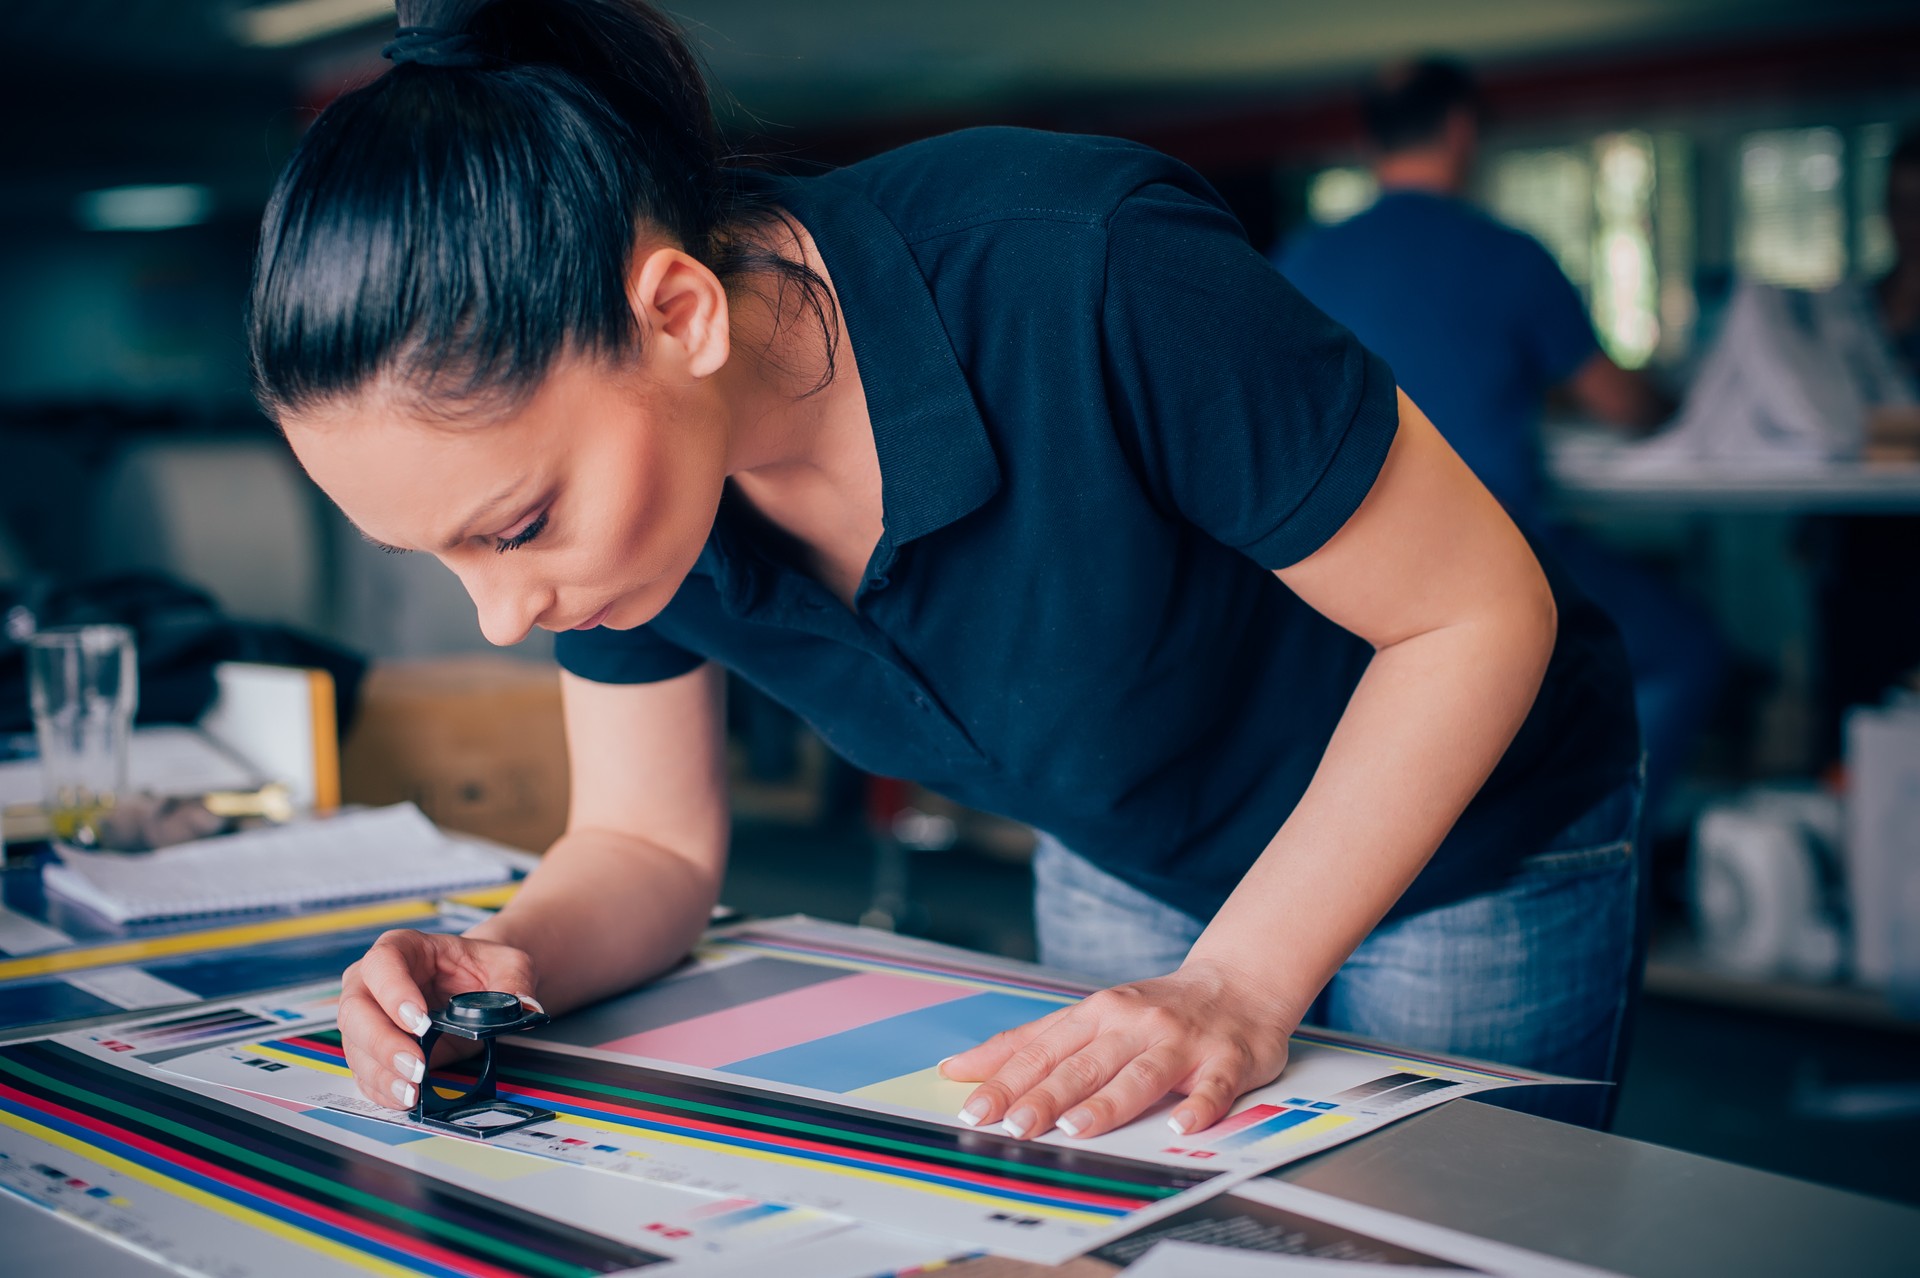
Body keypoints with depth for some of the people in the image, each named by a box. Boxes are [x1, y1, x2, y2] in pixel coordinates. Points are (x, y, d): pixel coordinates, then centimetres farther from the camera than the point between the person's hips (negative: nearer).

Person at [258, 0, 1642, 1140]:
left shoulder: (1086, 280, -39)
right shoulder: (603, 456, -19)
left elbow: (1487, 611, -26)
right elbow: (646, 842, -6)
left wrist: (1234, 986, -31)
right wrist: (518, 962, -28)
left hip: (1467, 847, -4)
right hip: (1125, 869, 5)